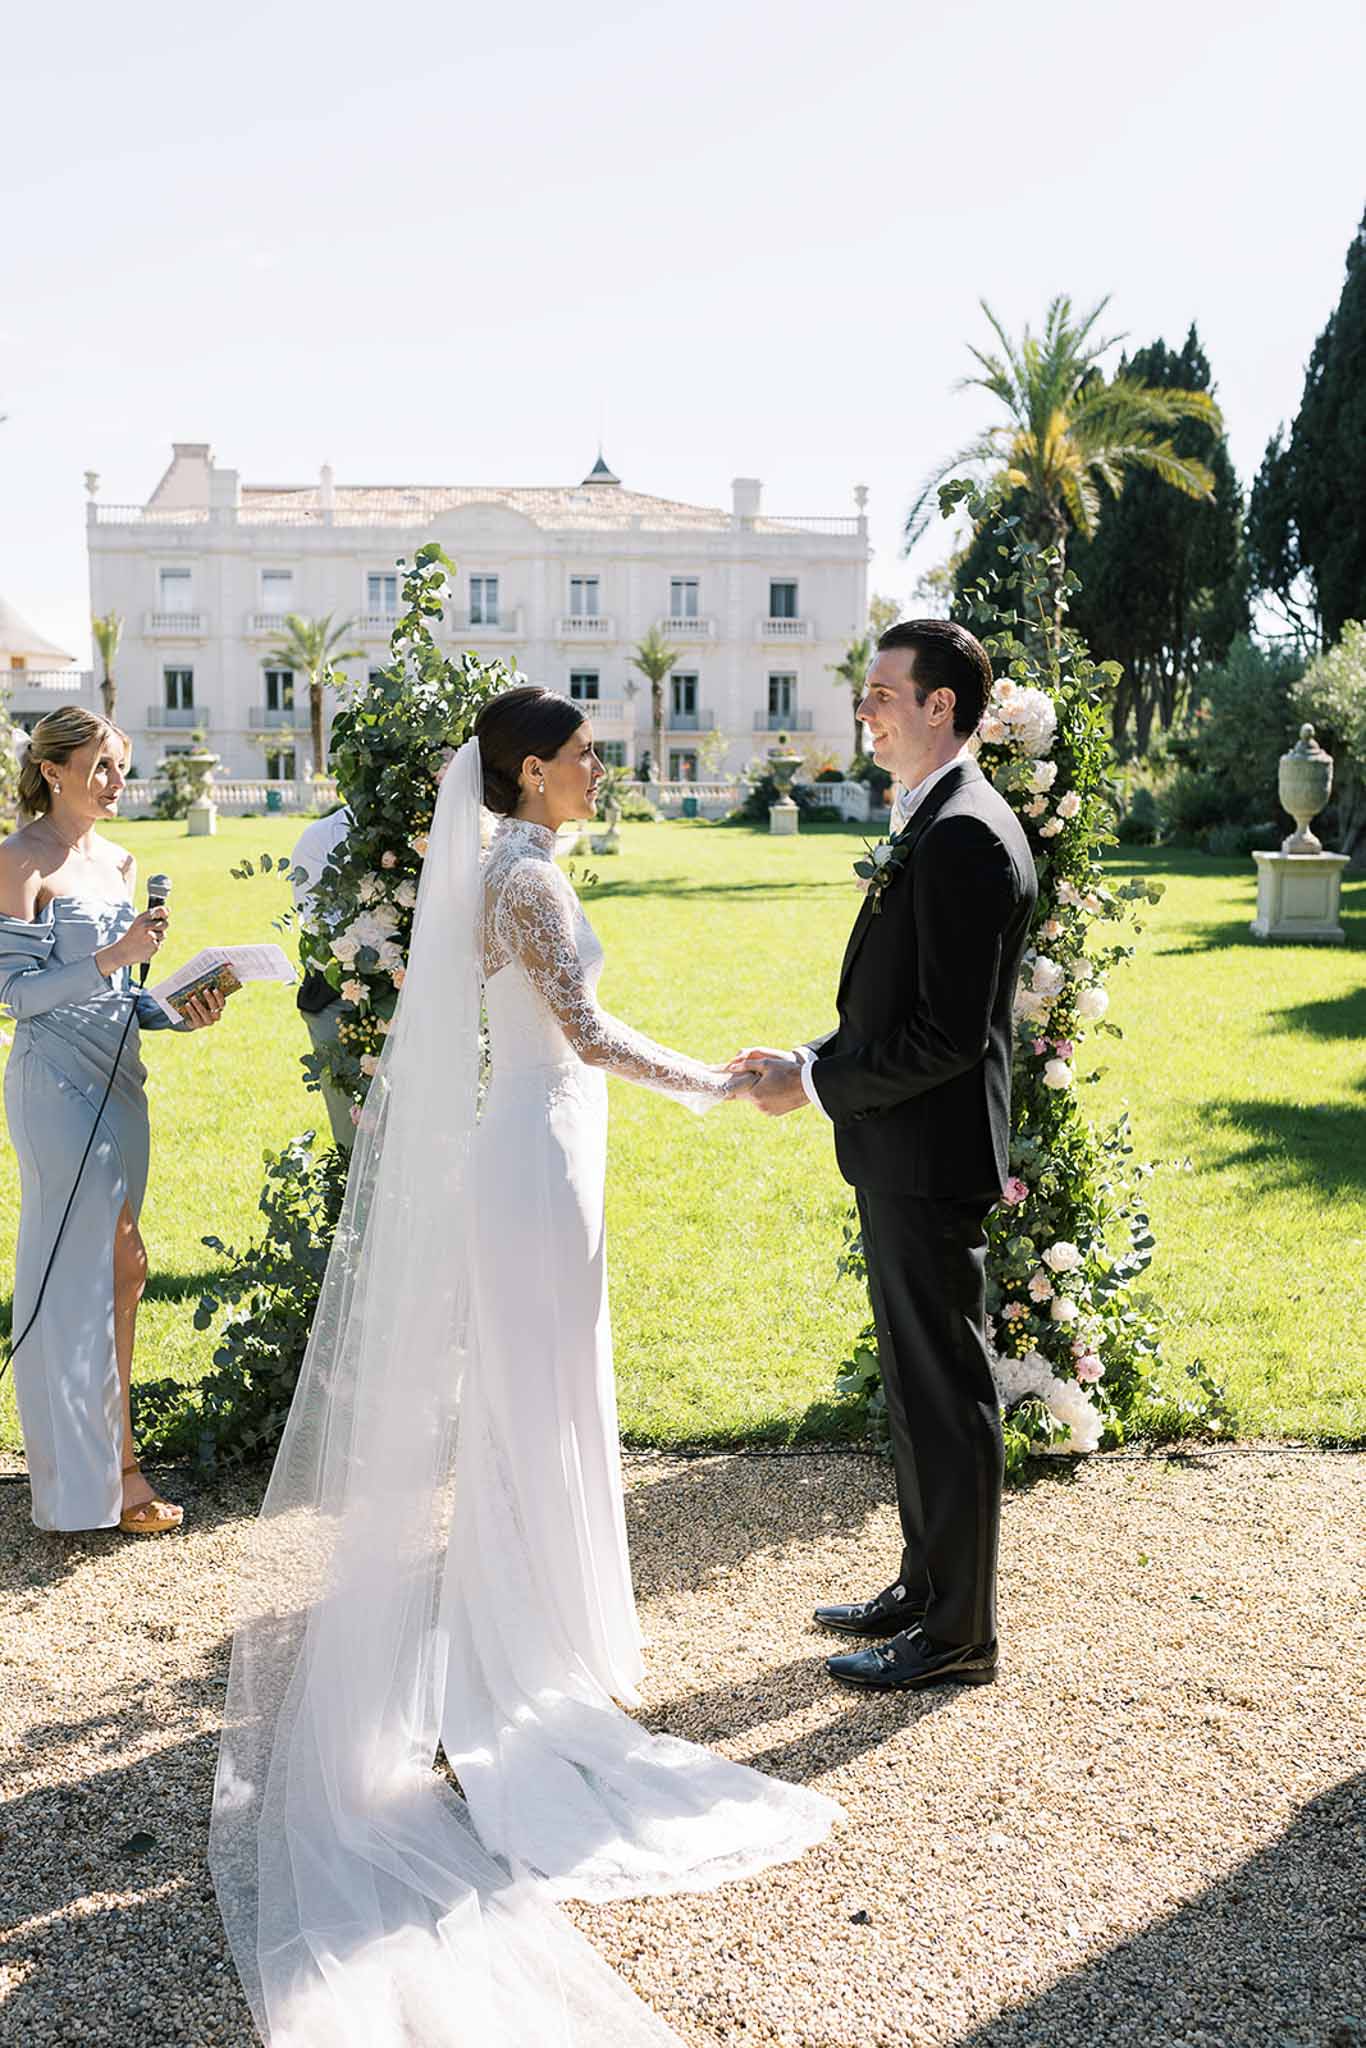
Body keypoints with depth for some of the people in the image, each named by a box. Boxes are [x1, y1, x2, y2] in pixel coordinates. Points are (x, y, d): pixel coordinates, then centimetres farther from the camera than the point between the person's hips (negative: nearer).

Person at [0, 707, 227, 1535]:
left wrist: (181, 1010, 1)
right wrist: (114, 957, -21)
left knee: (111, 1268, 10)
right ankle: (100, 1469, 4)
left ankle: (110, 1450, 18)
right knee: (119, 1264, -7)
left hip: (118, 1079, 7)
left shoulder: (119, 861, 14)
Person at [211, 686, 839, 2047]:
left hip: (533, 1148, 10)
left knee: (524, 1400, 16)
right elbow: (589, 1035, -22)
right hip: (540, 1157, -10)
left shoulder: (511, 869, 13)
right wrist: (716, 1086, -14)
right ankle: (540, 1667, 13)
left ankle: (512, 1636, 29)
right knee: (539, 1402, 0)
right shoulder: (524, 875, -17)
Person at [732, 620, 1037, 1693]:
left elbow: (948, 1033, -25)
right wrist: (812, 1058, 6)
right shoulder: (941, 824, 13)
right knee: (917, 1382, 20)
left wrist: (817, 1083, -16)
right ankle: (926, 1584, 35)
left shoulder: (964, 838, -20)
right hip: (906, 1158, 11)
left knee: (947, 1392, 1)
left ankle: (958, 1635, 15)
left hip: (930, 1159, -10)